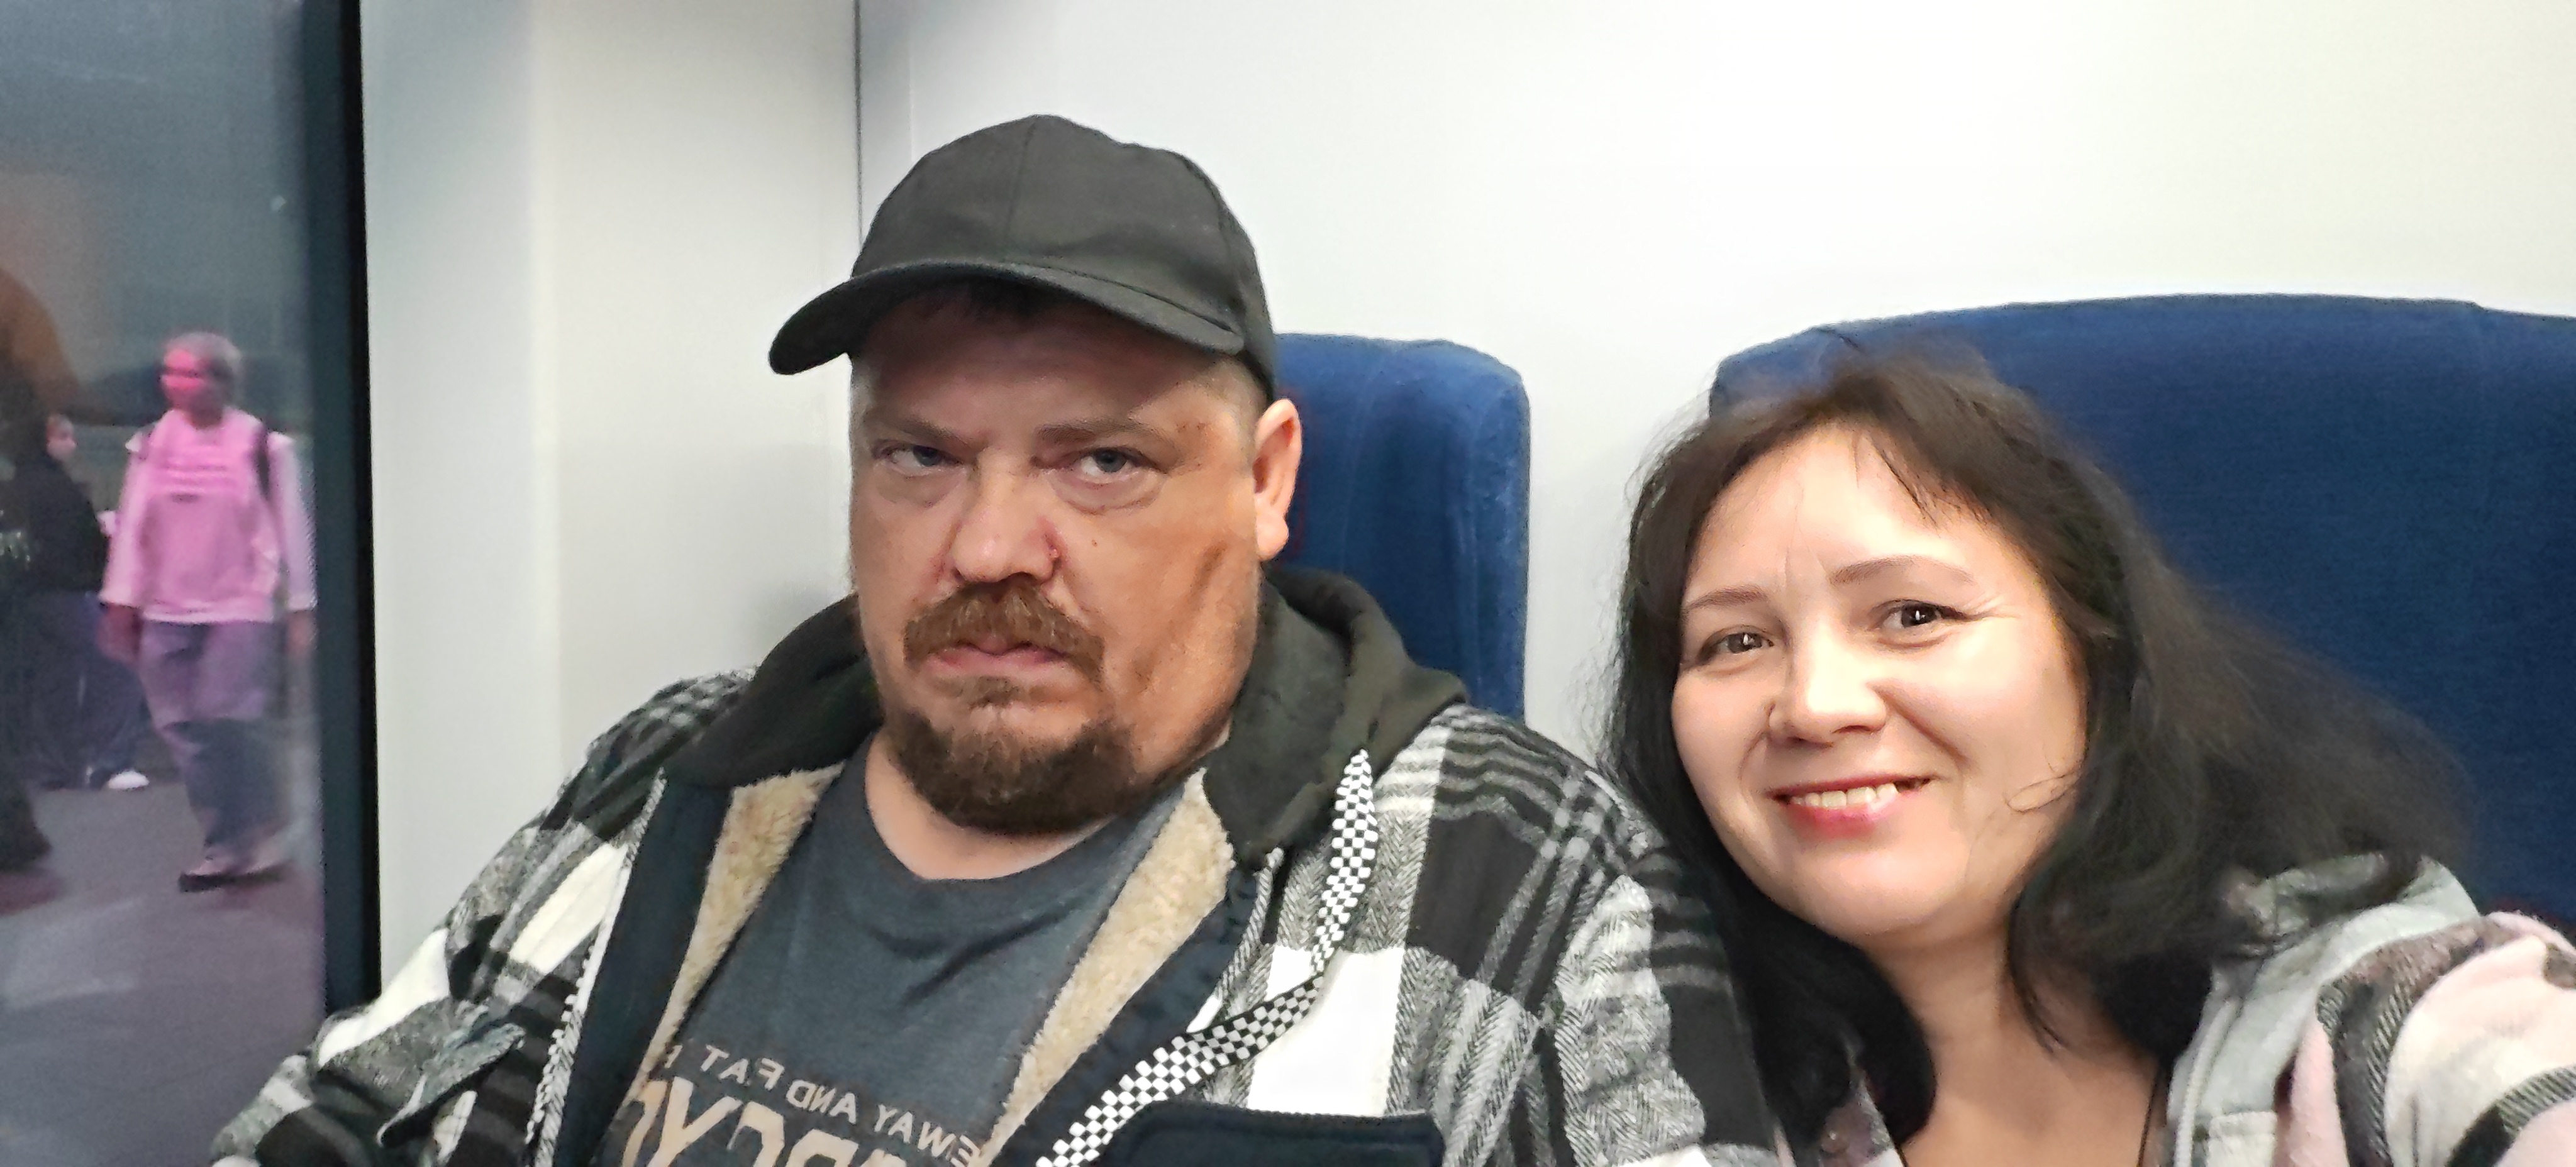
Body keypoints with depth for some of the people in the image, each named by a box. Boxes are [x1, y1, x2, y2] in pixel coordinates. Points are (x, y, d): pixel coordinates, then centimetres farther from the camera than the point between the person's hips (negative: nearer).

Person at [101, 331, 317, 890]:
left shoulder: (263, 446, -3)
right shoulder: (150, 444, 8)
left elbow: (291, 529, 0)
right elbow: (131, 526, 11)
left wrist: (300, 607, 0)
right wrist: (121, 602, 8)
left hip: (241, 608, -4)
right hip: (167, 613, 5)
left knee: (231, 718, -15)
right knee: (184, 728, 3)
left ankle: (261, 837, 2)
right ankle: (225, 844, 11)